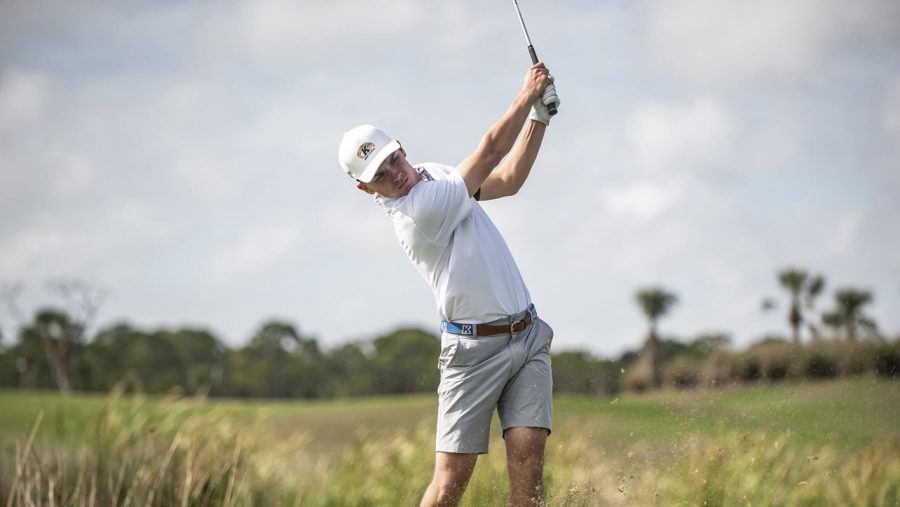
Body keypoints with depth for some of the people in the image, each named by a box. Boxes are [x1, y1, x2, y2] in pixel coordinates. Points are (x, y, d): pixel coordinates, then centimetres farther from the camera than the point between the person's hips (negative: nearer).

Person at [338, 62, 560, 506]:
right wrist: (528, 94, -3)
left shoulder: (433, 174, 9)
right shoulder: (417, 211, -18)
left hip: (527, 337, 7)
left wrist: (540, 116, 8)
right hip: (475, 349, -7)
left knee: (527, 458, -8)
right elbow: (490, 152, -14)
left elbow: (509, 178, 18)